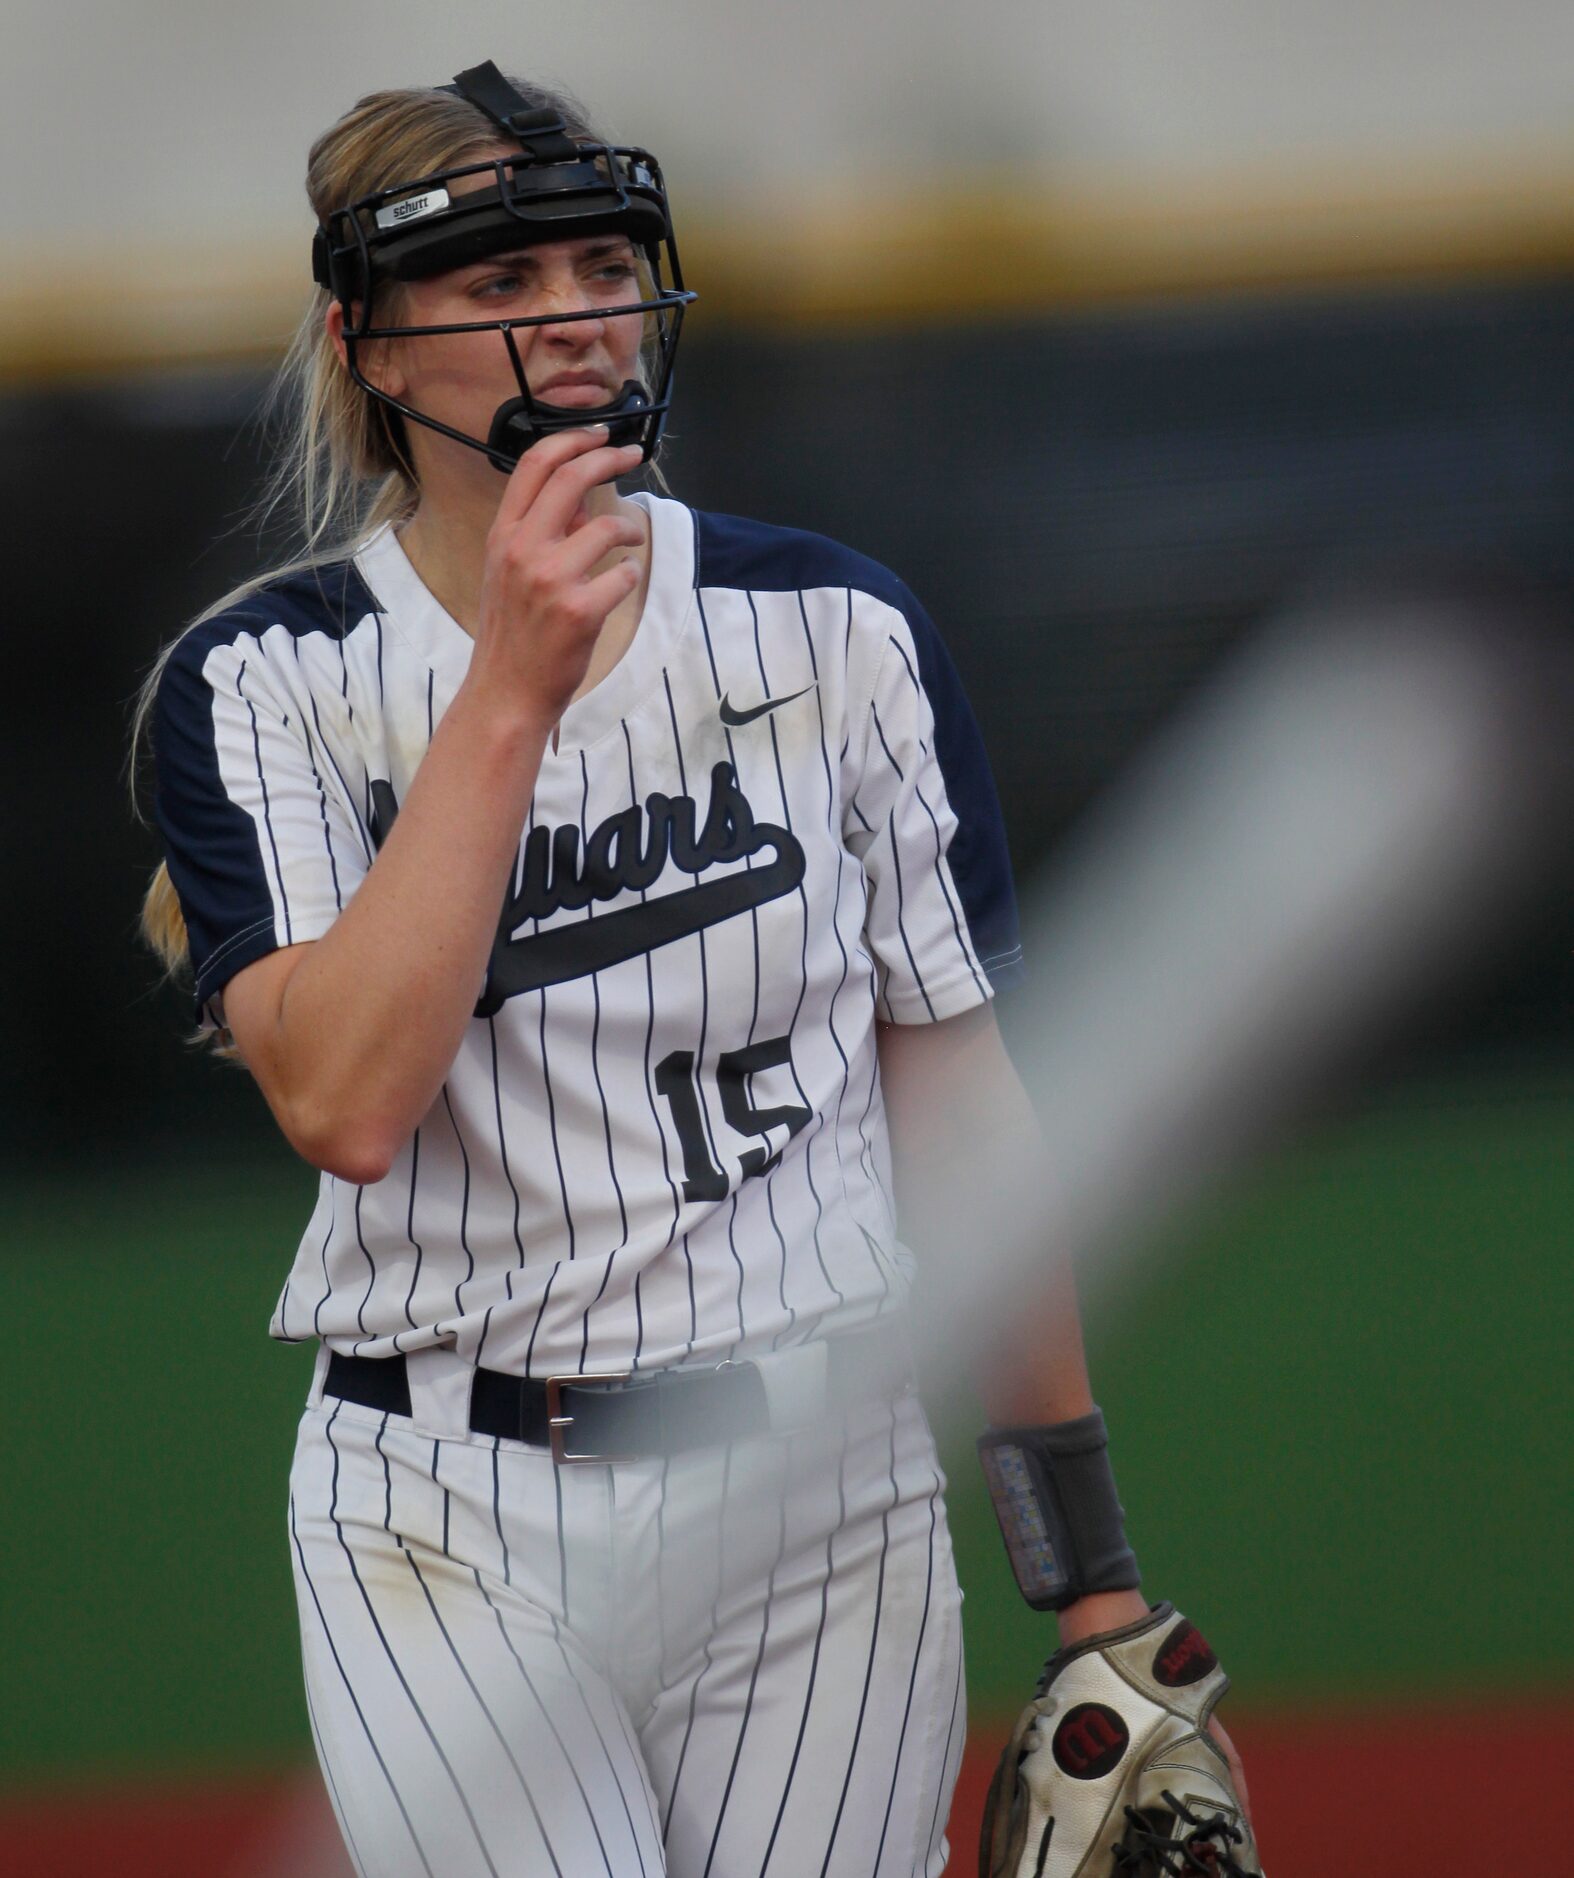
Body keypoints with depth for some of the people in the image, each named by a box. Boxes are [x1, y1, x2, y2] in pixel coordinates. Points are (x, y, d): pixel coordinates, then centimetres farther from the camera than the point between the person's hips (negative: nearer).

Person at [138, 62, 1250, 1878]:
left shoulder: (837, 630, 3)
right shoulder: (264, 683, -2)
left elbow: (957, 1094, 5)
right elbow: (346, 1103, -18)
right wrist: (514, 688, -19)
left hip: (826, 1487, 2)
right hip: (450, 1526, -2)